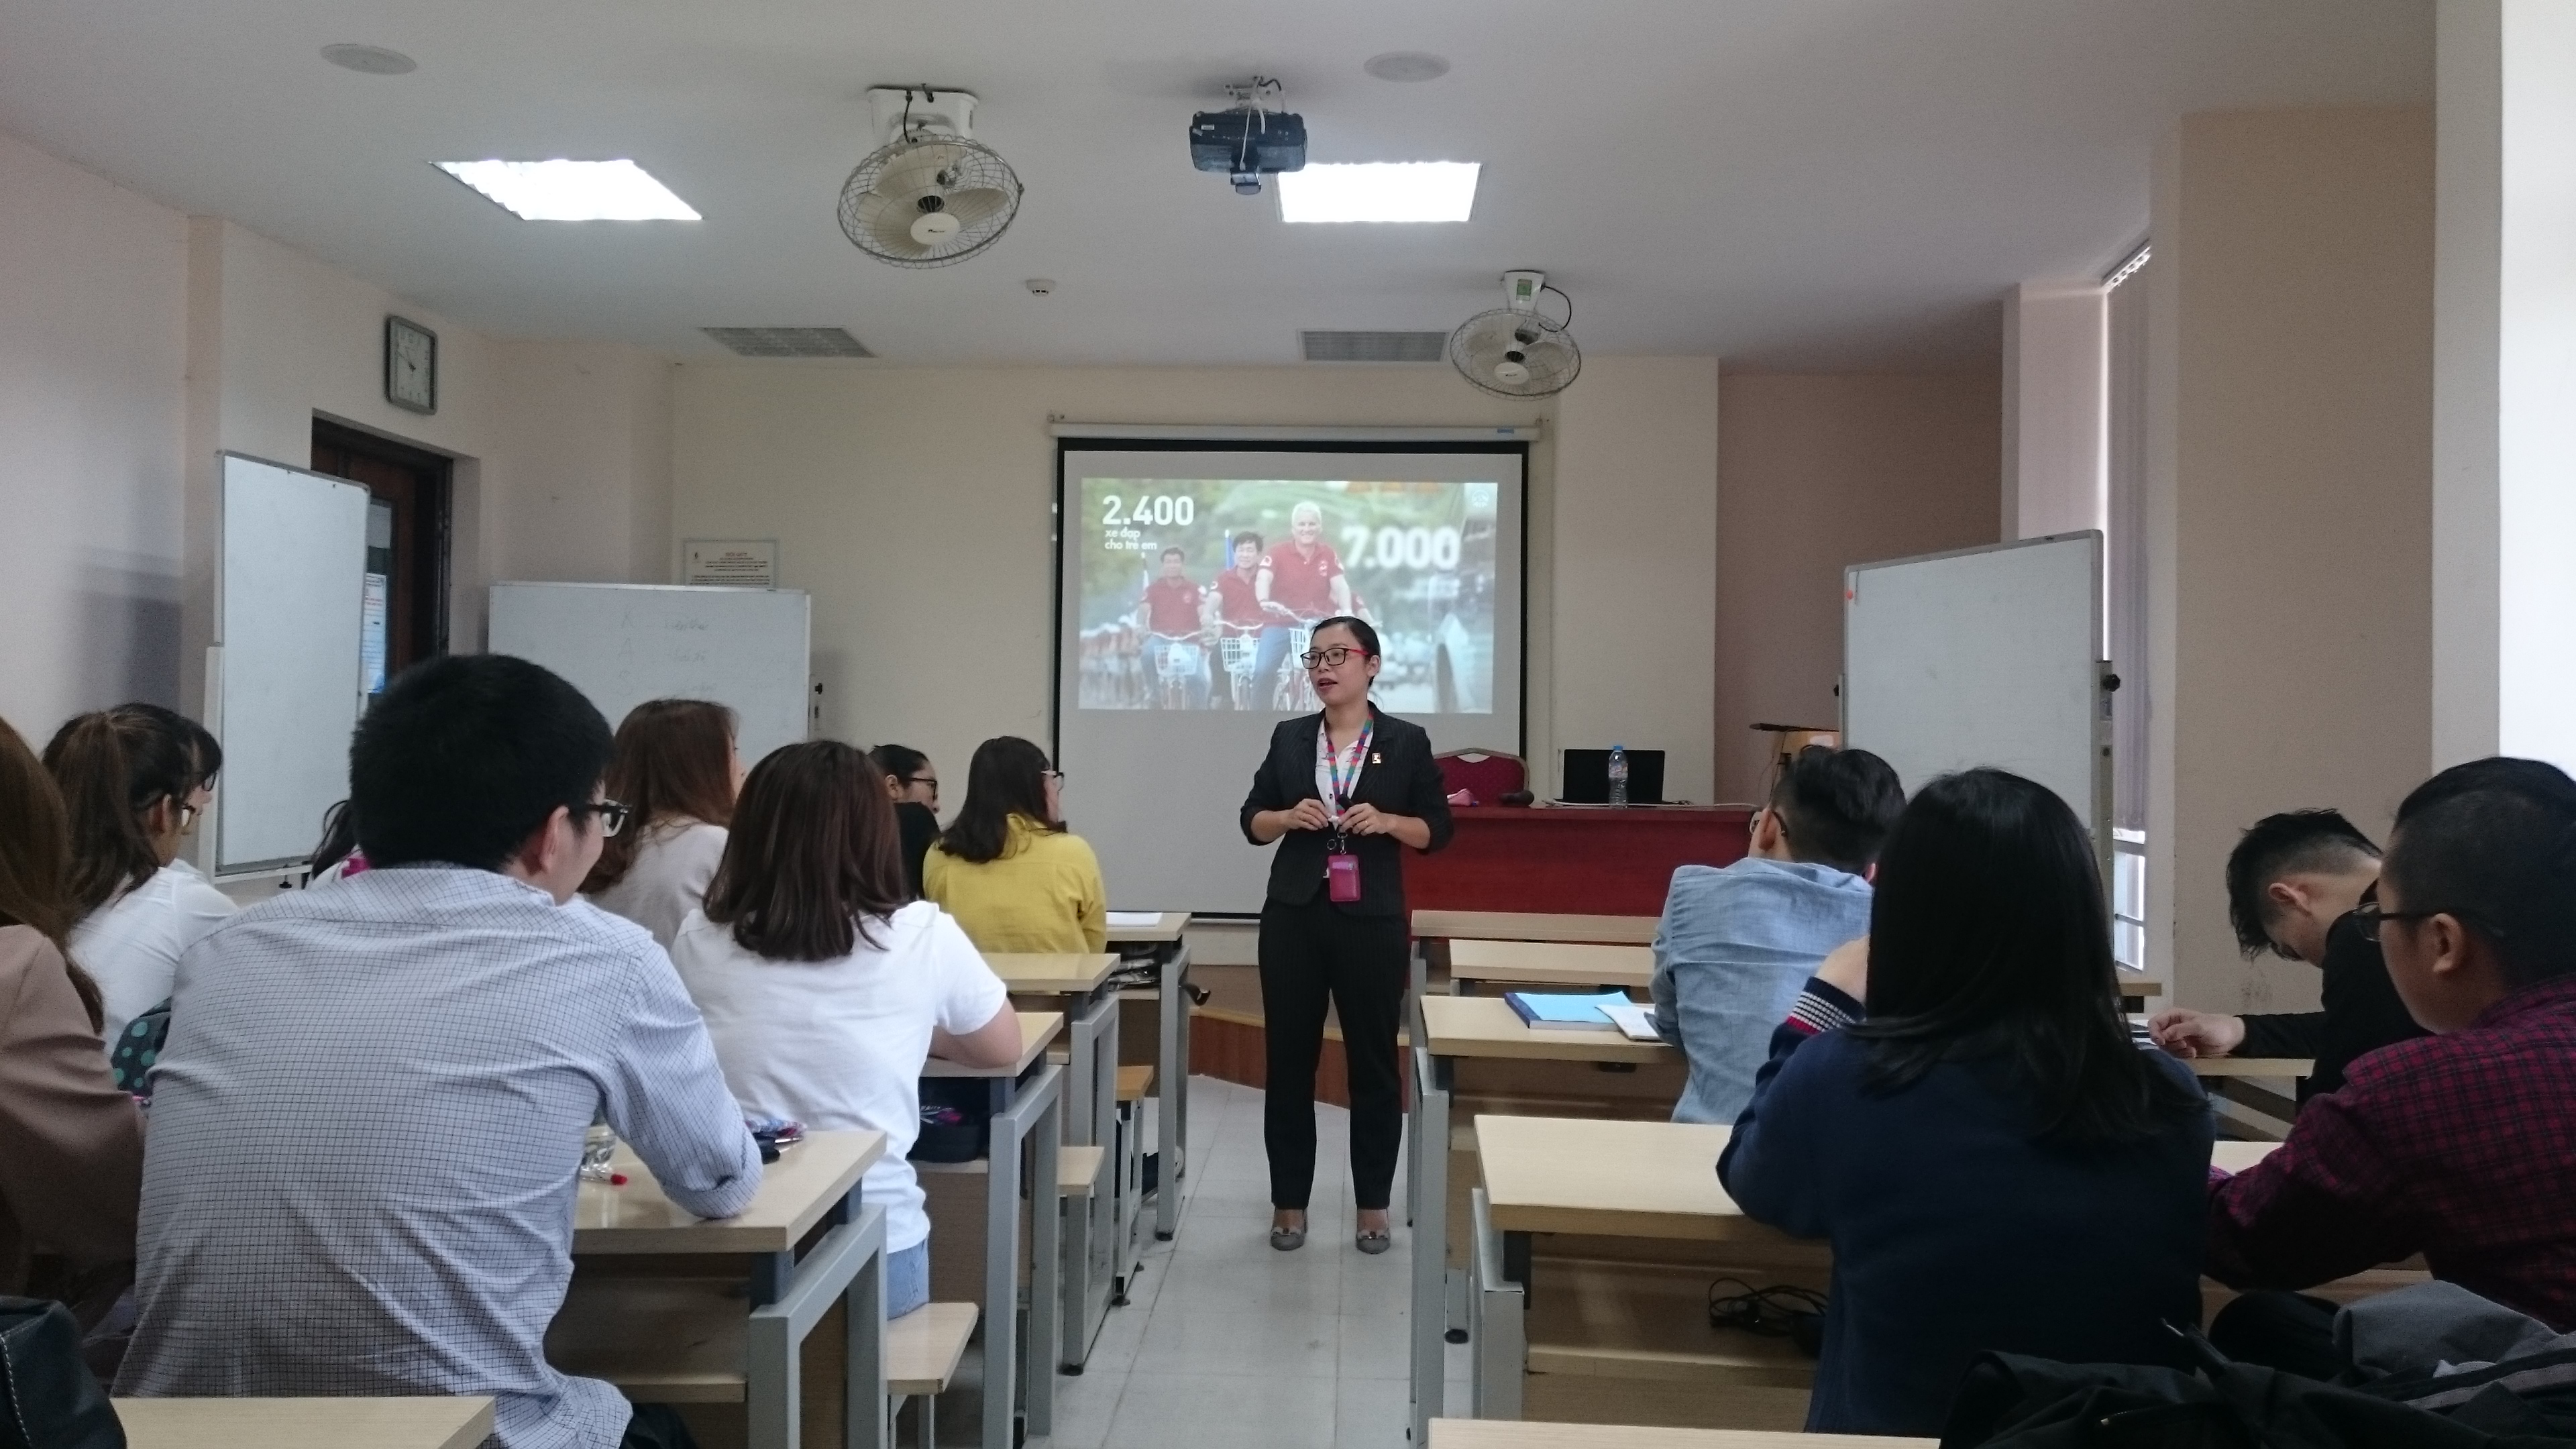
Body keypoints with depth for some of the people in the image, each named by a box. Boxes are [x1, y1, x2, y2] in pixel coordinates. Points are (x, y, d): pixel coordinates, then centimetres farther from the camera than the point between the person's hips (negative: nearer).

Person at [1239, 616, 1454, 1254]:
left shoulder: (1406, 741, 0)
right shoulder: (1289, 738, 7)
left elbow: (1437, 828, 2)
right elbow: (1252, 821, 10)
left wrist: (1385, 822, -16)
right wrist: (1290, 816, -10)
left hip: (1373, 921, -2)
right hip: (1294, 917, 2)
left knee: (1373, 1063, 6)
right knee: (1289, 1061, 6)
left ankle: (1372, 1205, 19)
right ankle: (1289, 1202, 18)